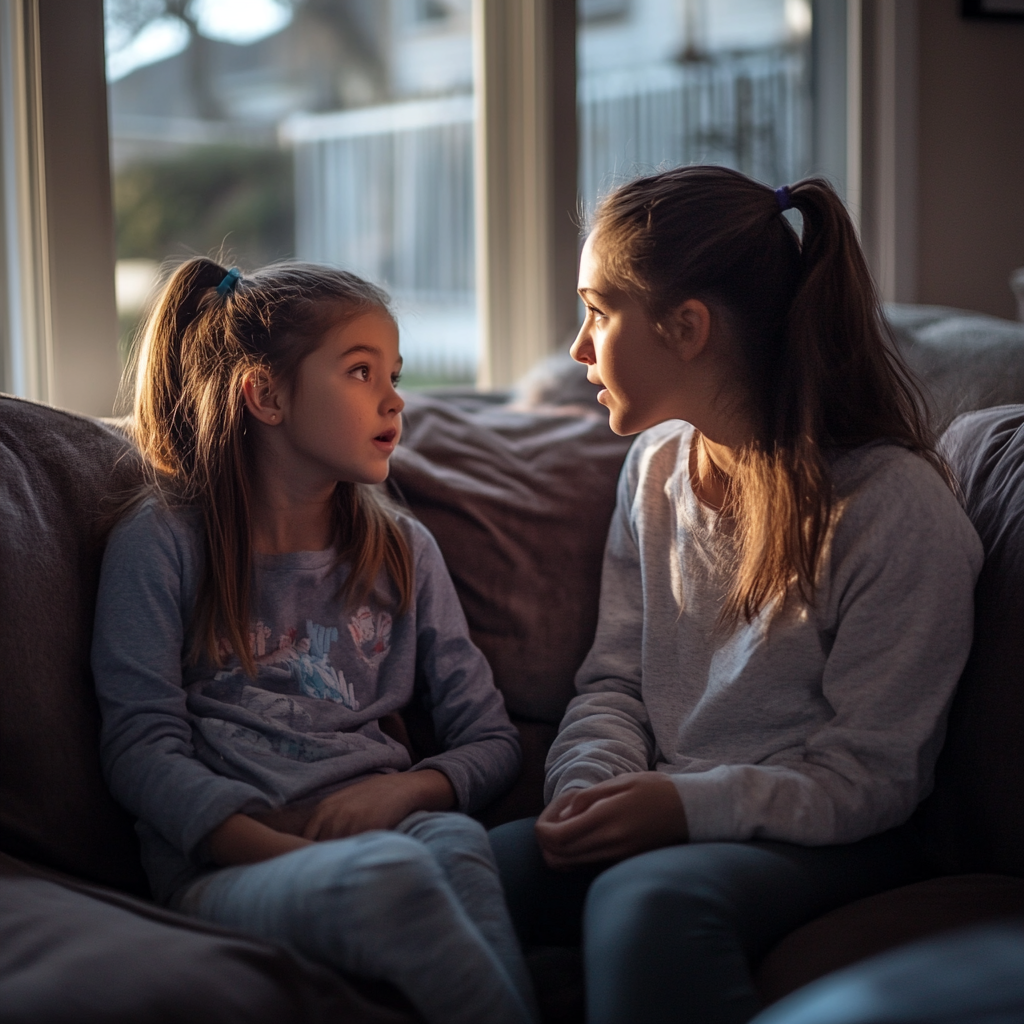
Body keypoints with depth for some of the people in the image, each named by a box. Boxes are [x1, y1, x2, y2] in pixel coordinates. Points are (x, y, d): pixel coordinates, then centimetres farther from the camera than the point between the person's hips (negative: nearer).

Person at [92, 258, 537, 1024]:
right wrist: (297, 854, -18)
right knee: (386, 872, -36)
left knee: (455, 841, -33)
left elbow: (492, 739, 16)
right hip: (224, 867, -3)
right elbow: (142, 749, -3)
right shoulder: (162, 540, 6)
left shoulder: (404, 551, 19)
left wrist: (410, 789, -9)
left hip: (380, 827, 4)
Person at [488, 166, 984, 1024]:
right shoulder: (655, 467, 9)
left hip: (825, 844, -5)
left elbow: (868, 775, -12)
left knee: (646, 900, -38)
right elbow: (614, 679, 12)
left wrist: (692, 805, -24)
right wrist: (591, 783, -10)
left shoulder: (896, 505, -13)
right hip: (666, 818, 6)